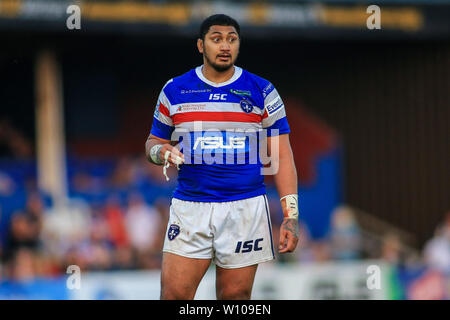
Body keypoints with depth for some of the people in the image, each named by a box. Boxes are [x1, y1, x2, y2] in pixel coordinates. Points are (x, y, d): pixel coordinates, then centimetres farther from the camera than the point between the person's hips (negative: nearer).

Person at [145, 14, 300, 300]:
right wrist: (162, 152, -8)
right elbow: (154, 142, 18)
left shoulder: (262, 92, 4)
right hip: (190, 209, 1)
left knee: (235, 296, 1)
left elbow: (282, 157, 4)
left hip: (245, 210, -1)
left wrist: (291, 216, -5)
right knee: (174, 294, -8)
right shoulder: (175, 91, 7)